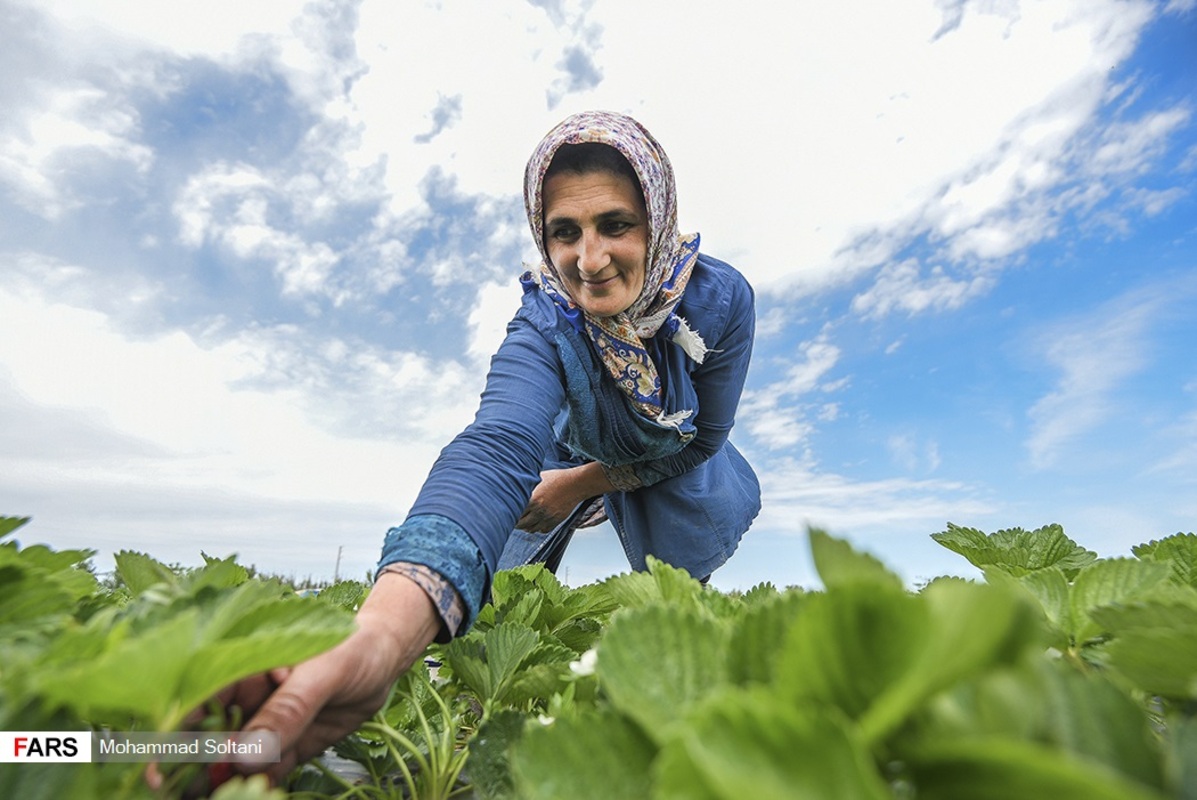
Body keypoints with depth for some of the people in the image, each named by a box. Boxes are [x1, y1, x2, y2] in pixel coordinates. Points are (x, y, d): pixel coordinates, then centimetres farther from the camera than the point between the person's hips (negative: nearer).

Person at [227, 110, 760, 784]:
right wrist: (384, 630, -75)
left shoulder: (721, 297, -32)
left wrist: (583, 482, -25)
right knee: (501, 586, -3)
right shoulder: (545, 322, -37)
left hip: (672, 465, 1)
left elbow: (702, 436, -19)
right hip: (577, 446, 0)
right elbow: (499, 450, -57)